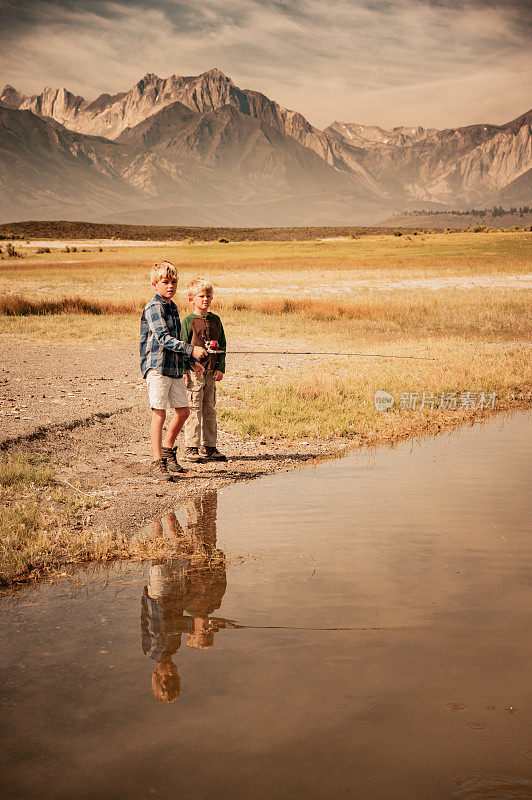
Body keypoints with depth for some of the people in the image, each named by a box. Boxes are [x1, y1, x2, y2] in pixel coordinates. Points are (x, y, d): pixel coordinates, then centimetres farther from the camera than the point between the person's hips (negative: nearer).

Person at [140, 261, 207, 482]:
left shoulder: (173, 307, 17)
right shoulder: (153, 308, -11)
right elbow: (164, 339, -21)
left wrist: (191, 362, 22)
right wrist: (191, 349, -28)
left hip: (175, 368, 8)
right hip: (157, 367, -8)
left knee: (183, 411, 12)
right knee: (159, 414, -6)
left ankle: (168, 450, 32)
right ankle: (158, 462, -1)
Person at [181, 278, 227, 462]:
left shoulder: (215, 320, 11)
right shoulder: (188, 321, -4)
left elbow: (221, 345, 13)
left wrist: (220, 368, 3)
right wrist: (184, 371, -11)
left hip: (211, 371, 5)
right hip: (194, 371, -5)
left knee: (210, 409, 10)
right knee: (194, 409, -4)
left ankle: (209, 447, 18)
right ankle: (191, 448, 2)